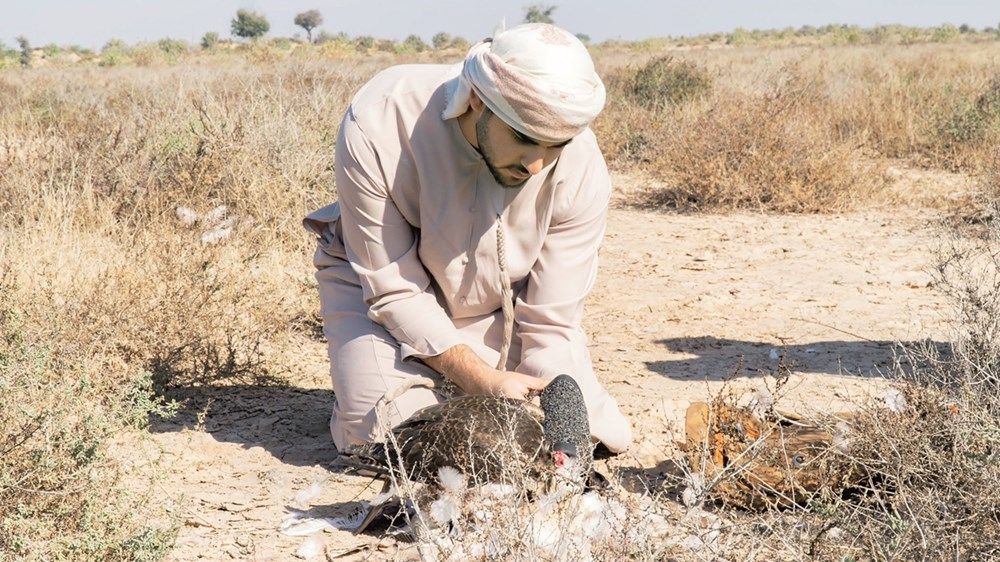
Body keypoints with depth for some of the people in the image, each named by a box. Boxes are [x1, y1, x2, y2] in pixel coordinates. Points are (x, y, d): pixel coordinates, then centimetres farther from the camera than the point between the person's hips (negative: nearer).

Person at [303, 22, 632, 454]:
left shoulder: (581, 169, -29)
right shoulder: (376, 127, -35)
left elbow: (551, 322, -21)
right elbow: (393, 289, -25)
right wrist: (482, 379, -35)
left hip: (499, 303, 3)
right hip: (378, 277, -2)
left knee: (606, 439, -4)